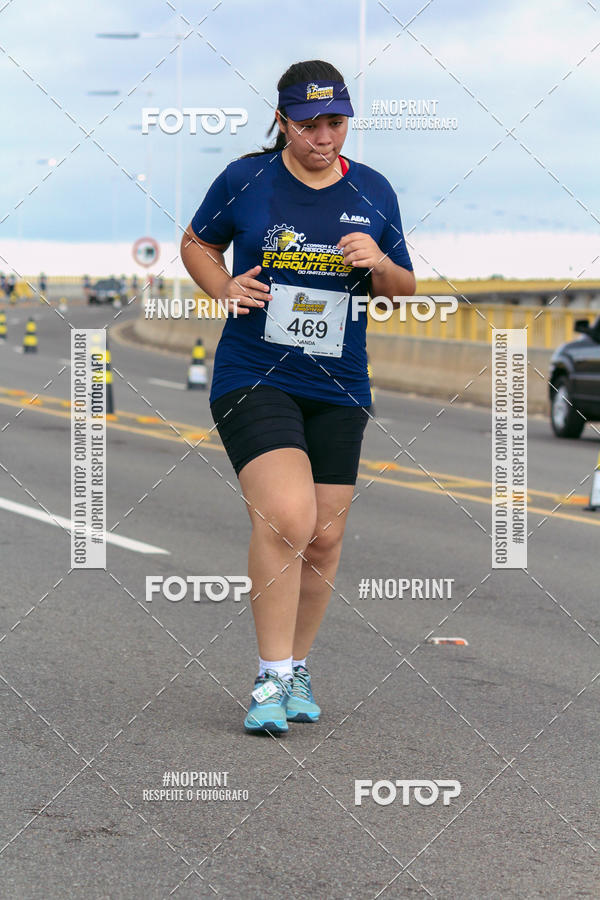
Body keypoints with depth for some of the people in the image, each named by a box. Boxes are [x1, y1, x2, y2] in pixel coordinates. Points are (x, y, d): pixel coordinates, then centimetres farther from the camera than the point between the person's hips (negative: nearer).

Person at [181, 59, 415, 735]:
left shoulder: (372, 192, 7)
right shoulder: (245, 179, -2)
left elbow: (403, 292, 14)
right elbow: (197, 244, 15)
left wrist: (379, 264, -8)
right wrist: (225, 289, -4)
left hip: (339, 389, 4)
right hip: (253, 380, -4)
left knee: (325, 536, 6)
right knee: (286, 516, -22)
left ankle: (296, 666, 25)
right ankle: (271, 678, -13)